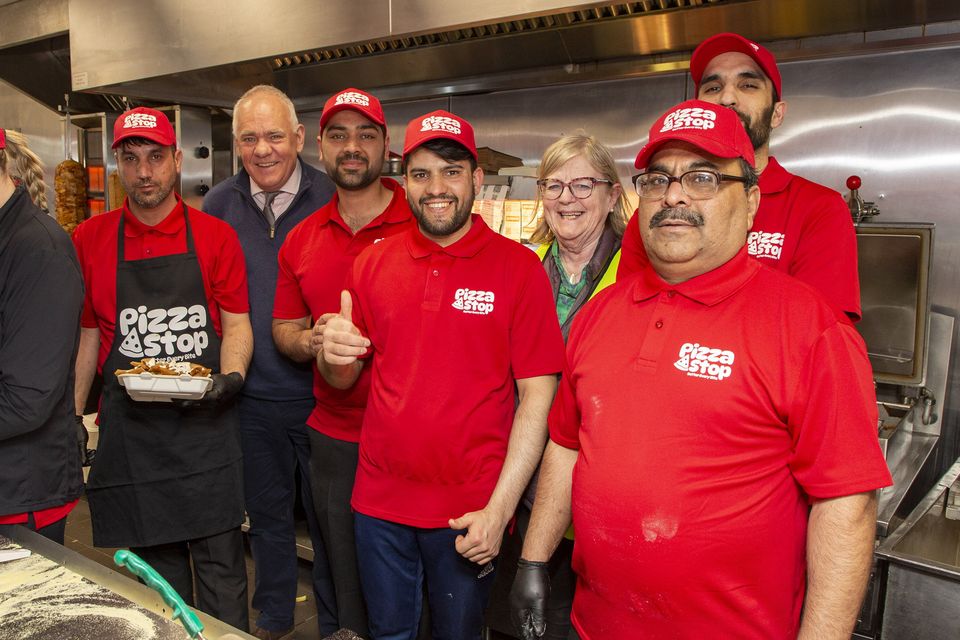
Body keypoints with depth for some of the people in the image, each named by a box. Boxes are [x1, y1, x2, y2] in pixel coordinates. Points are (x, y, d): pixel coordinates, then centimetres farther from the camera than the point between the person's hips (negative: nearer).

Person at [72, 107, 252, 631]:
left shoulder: (215, 235, 1)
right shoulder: (89, 240, 5)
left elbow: (236, 324, 2)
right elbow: (87, 335, 10)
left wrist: (230, 377, -16)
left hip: (205, 423, -1)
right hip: (129, 429, 2)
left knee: (221, 567, 5)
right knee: (155, 569, 14)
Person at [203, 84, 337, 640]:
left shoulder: (331, 200, -8)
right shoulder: (219, 206, 2)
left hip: (319, 392, -3)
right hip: (252, 395, 3)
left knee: (327, 514, 12)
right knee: (267, 514, 20)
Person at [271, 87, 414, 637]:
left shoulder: (423, 224, -8)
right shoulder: (302, 240, 8)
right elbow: (284, 330, 15)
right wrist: (311, 343, -8)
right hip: (333, 439, 5)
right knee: (345, 583, 21)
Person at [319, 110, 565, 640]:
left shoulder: (517, 267, -9)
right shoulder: (373, 263, 2)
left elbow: (538, 394, -10)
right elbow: (343, 381, 9)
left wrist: (500, 508, -14)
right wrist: (333, 354, -14)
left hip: (470, 513, -3)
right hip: (379, 501, 3)